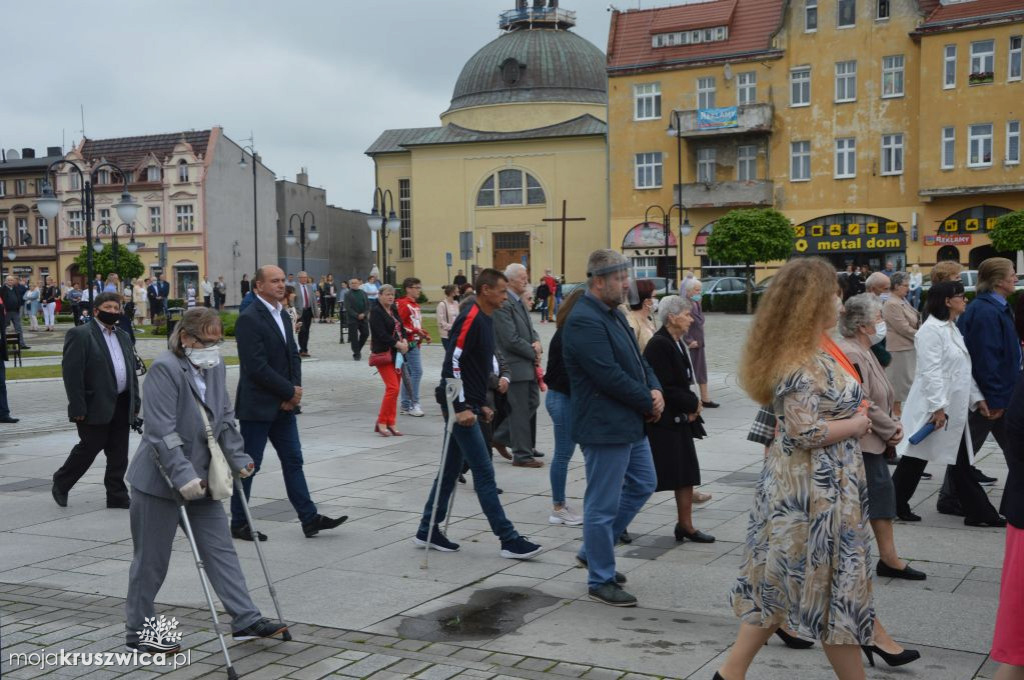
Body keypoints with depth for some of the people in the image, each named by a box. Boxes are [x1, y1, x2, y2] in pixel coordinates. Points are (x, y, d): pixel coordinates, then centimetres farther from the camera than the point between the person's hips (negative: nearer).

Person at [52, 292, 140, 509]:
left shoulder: (123, 337, 16)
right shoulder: (80, 335, -7)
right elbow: (71, 373, -13)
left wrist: (135, 403, 11)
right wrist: (78, 408, -17)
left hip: (122, 406, 6)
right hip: (96, 407, -6)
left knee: (119, 454, 7)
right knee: (89, 448, 2)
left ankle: (117, 495, 14)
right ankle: (61, 484, 23)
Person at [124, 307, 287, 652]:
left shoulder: (215, 366, 6)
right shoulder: (164, 369, -19)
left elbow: (224, 418, 14)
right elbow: (162, 430, -25)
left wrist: (238, 458, 9)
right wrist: (182, 475, -30)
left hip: (199, 477, 8)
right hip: (160, 480, -7)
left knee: (220, 549, 7)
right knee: (151, 559, 5)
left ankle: (246, 620, 11)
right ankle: (138, 633, 19)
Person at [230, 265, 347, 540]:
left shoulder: (281, 316, 12)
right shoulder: (249, 319, -16)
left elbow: (292, 355, 13)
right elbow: (256, 366, -21)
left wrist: (294, 390, -4)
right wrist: (290, 391, -14)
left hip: (283, 405, 9)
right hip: (257, 406, -8)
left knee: (293, 460, 10)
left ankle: (309, 518, 14)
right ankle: (238, 523, 14)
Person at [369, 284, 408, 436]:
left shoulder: (394, 310, 15)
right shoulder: (376, 311, -9)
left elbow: (401, 328, 14)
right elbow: (381, 334, -18)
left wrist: (404, 341, -6)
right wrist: (398, 344, -18)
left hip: (396, 353, 8)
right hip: (383, 353, -8)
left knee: (394, 389, 7)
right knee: (393, 387, -14)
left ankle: (390, 424, 13)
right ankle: (381, 422, -3)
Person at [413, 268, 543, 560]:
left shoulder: (486, 319, 14)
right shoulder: (470, 318, -16)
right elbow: (453, 363, -21)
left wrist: (481, 404, 19)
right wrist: (462, 407, -21)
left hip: (469, 406, 10)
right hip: (461, 407, -10)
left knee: (451, 469, 14)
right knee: (484, 472, -6)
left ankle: (428, 530, 22)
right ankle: (509, 540, -2)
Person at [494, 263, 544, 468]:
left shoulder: (519, 302, 13)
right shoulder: (503, 304, -18)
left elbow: (529, 329, 19)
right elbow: (511, 339, -22)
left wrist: (537, 342, -3)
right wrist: (533, 353, -10)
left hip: (527, 364, 10)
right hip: (515, 365, -10)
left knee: (532, 403, 15)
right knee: (521, 410, -1)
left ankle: (501, 437, 27)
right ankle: (522, 455, 10)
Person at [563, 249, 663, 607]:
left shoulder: (614, 313, 12)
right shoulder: (584, 321, -20)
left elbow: (637, 359, 17)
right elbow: (610, 376, -24)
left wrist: (655, 390, -2)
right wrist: (649, 403, -13)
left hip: (630, 423, 11)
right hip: (604, 427, -10)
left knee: (642, 485, 21)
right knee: (603, 506, 1)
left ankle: (592, 551, 33)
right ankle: (600, 581, 15)